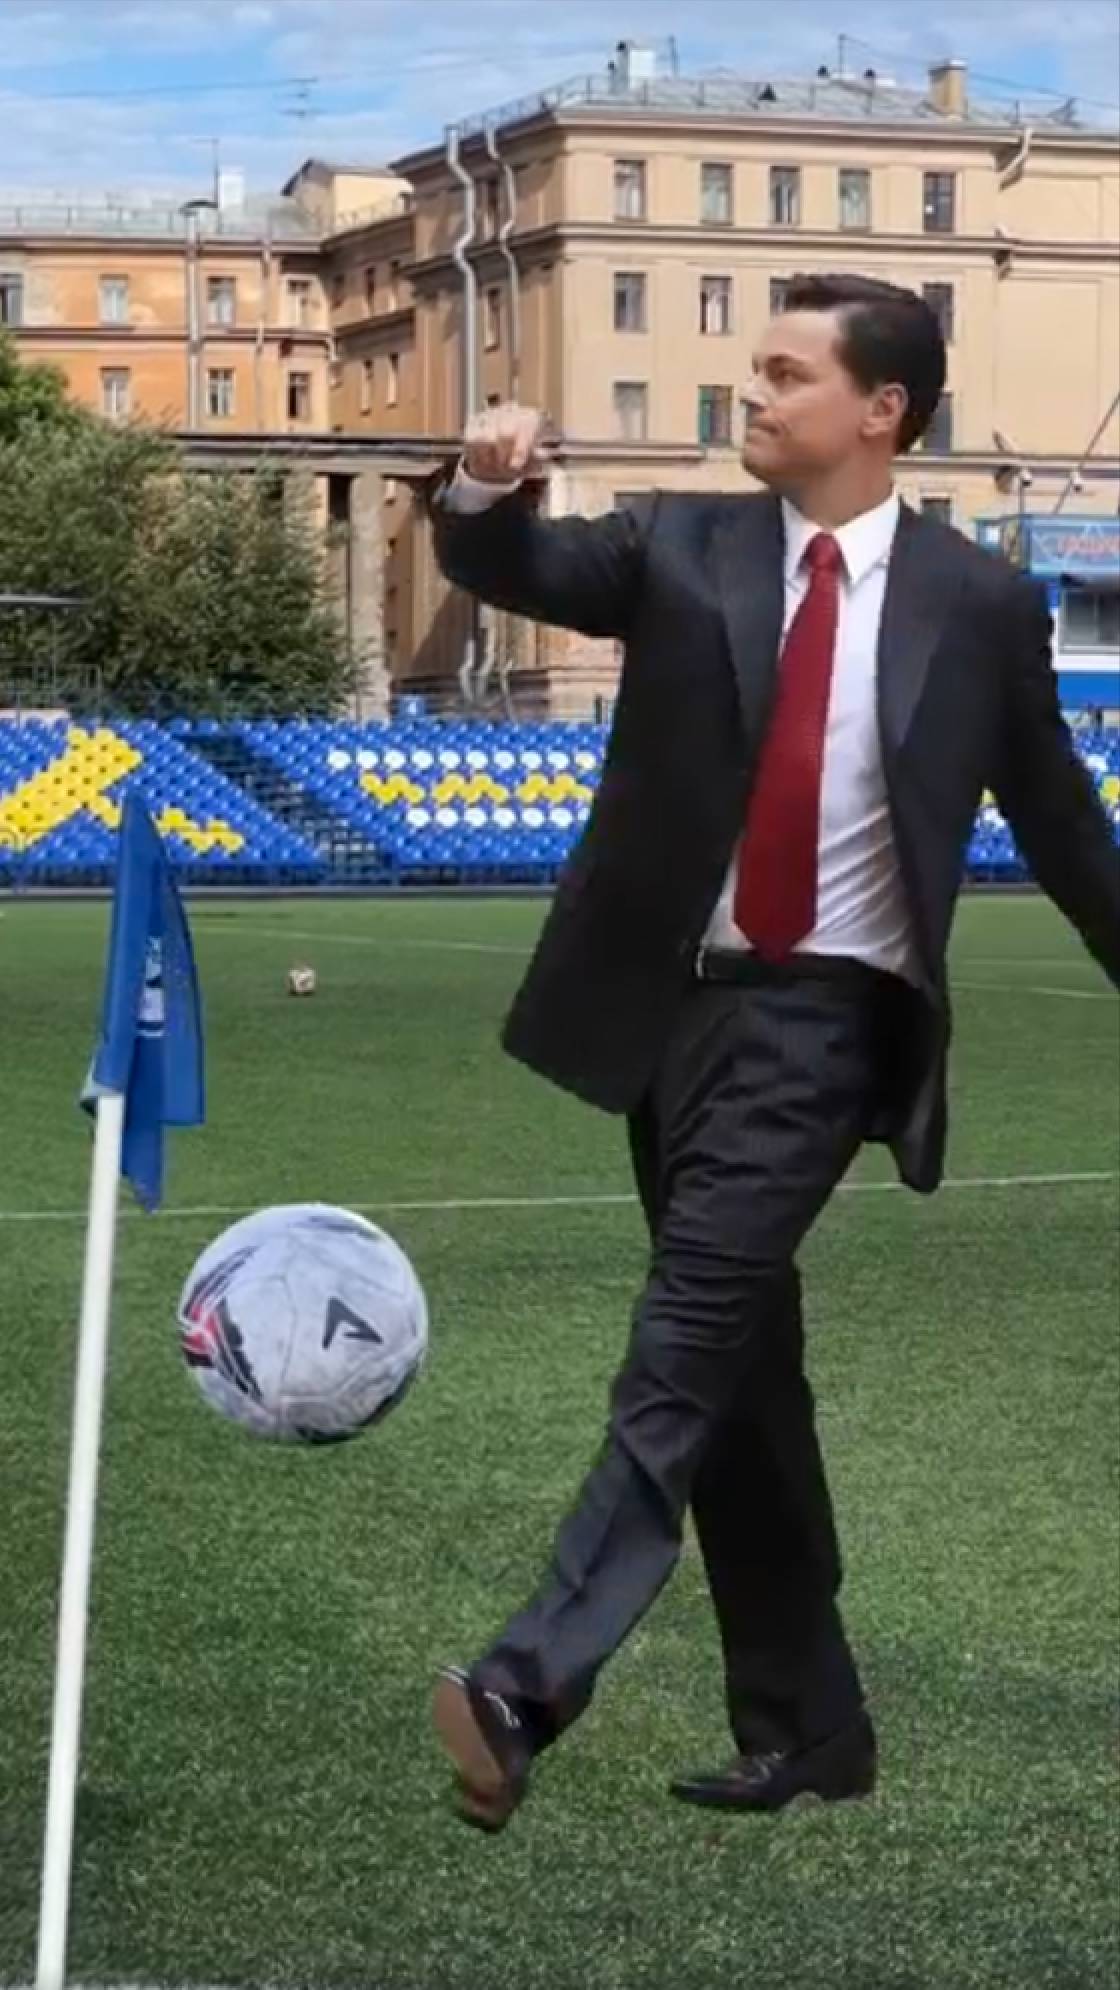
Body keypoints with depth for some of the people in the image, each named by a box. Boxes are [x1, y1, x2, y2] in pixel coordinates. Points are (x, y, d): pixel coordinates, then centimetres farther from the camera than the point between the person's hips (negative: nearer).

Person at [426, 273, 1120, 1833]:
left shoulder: (977, 602, -1)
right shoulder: (684, 546, 5)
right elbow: (519, 569, -6)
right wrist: (485, 488, -29)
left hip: (826, 1018, -4)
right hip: (678, 1000, 4)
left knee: (691, 1335, -19)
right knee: (738, 1360, 11)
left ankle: (530, 1681, -22)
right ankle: (806, 1726, 23)